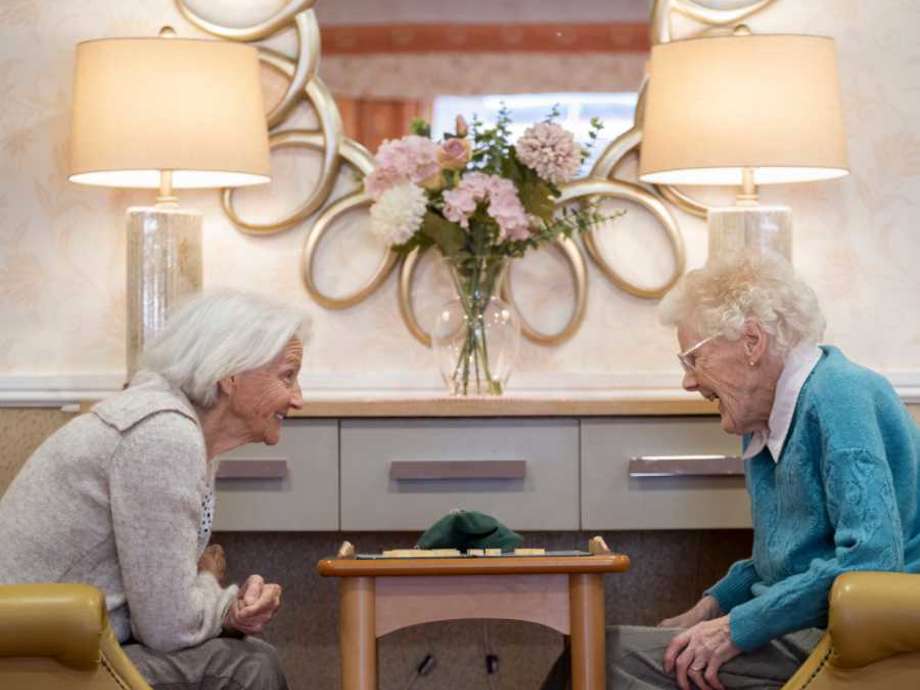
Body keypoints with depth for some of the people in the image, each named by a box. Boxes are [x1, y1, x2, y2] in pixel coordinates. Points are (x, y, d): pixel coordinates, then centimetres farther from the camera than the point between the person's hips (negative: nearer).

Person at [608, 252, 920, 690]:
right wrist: (711, 607, 8)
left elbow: (870, 560, -26)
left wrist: (737, 628, -20)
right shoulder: (762, 420, 14)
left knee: (615, 653, -20)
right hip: (801, 631, 10)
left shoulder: (840, 397, -16)